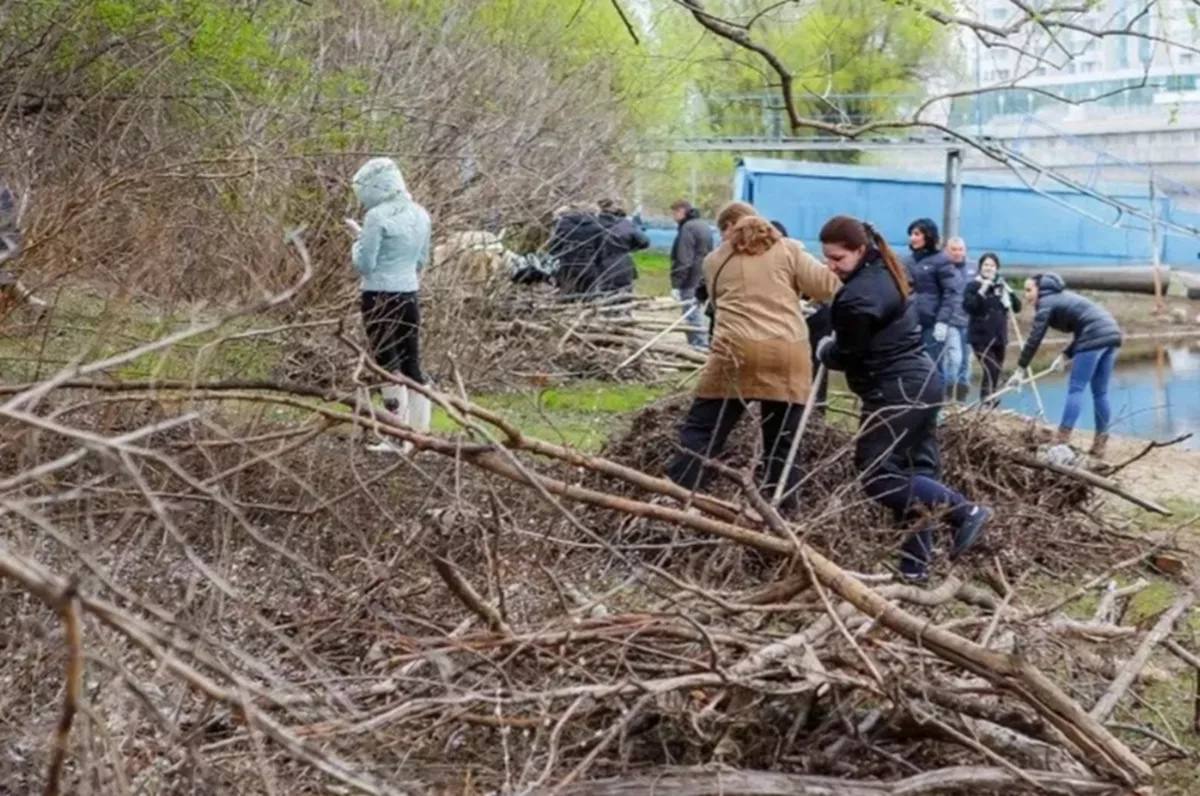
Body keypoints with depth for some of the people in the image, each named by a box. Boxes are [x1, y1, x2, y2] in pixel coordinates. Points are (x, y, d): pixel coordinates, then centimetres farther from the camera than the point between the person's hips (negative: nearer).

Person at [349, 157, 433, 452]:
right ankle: (420, 433, 14)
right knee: (412, 366, 11)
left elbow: (364, 264, -12)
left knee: (389, 367, 0)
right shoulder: (420, 215, 7)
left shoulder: (378, 216, -15)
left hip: (380, 297, -6)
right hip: (410, 295, 6)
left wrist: (358, 244, 6)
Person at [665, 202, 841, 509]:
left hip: (736, 352, 0)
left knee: (701, 429, 6)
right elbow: (827, 286, 4)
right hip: (787, 354, 0)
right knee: (782, 442, 8)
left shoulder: (715, 260, 16)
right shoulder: (788, 249, 9)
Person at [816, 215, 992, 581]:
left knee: (877, 475, -7)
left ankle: (966, 511, -10)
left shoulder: (857, 297, -20)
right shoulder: (884, 274, 12)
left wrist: (824, 350, 7)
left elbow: (849, 357, -12)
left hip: (896, 391, -11)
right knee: (917, 468, 10)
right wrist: (835, 344, 10)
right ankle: (916, 561, 13)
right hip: (922, 380, 11)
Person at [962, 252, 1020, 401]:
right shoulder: (973, 286, -2)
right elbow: (968, 307, -17)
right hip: (981, 337, -6)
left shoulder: (1002, 286, 12)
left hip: (1000, 337, 6)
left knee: (997, 372, 10)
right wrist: (982, 291, -24)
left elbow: (1017, 307, 8)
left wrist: (1009, 292, -8)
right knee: (991, 370, -19)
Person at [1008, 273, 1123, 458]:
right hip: (1112, 332, 9)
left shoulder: (1046, 302, 2)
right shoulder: (1062, 297, 28)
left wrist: (1021, 368, -1)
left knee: (1076, 389, -6)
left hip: (1095, 337, -9)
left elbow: (1034, 339, -3)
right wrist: (1066, 356, 21)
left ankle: (1062, 441, -11)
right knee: (1100, 392, 11)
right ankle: (1100, 444, 13)